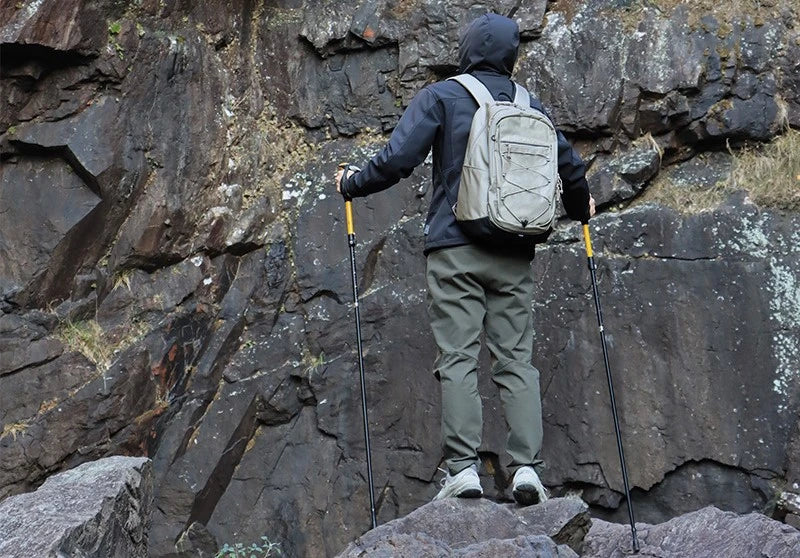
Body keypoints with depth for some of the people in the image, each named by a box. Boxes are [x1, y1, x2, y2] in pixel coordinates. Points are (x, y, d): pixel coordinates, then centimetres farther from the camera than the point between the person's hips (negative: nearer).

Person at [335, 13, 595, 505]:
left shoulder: (441, 97, 1)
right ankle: (527, 466, -3)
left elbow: (397, 160, -7)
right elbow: (572, 167, 13)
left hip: (455, 248, -3)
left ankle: (464, 468, -10)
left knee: (458, 358, -4)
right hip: (515, 254, 3)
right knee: (517, 359, 4)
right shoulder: (531, 106, 13)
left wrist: (351, 184, 10)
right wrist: (580, 207, 34)